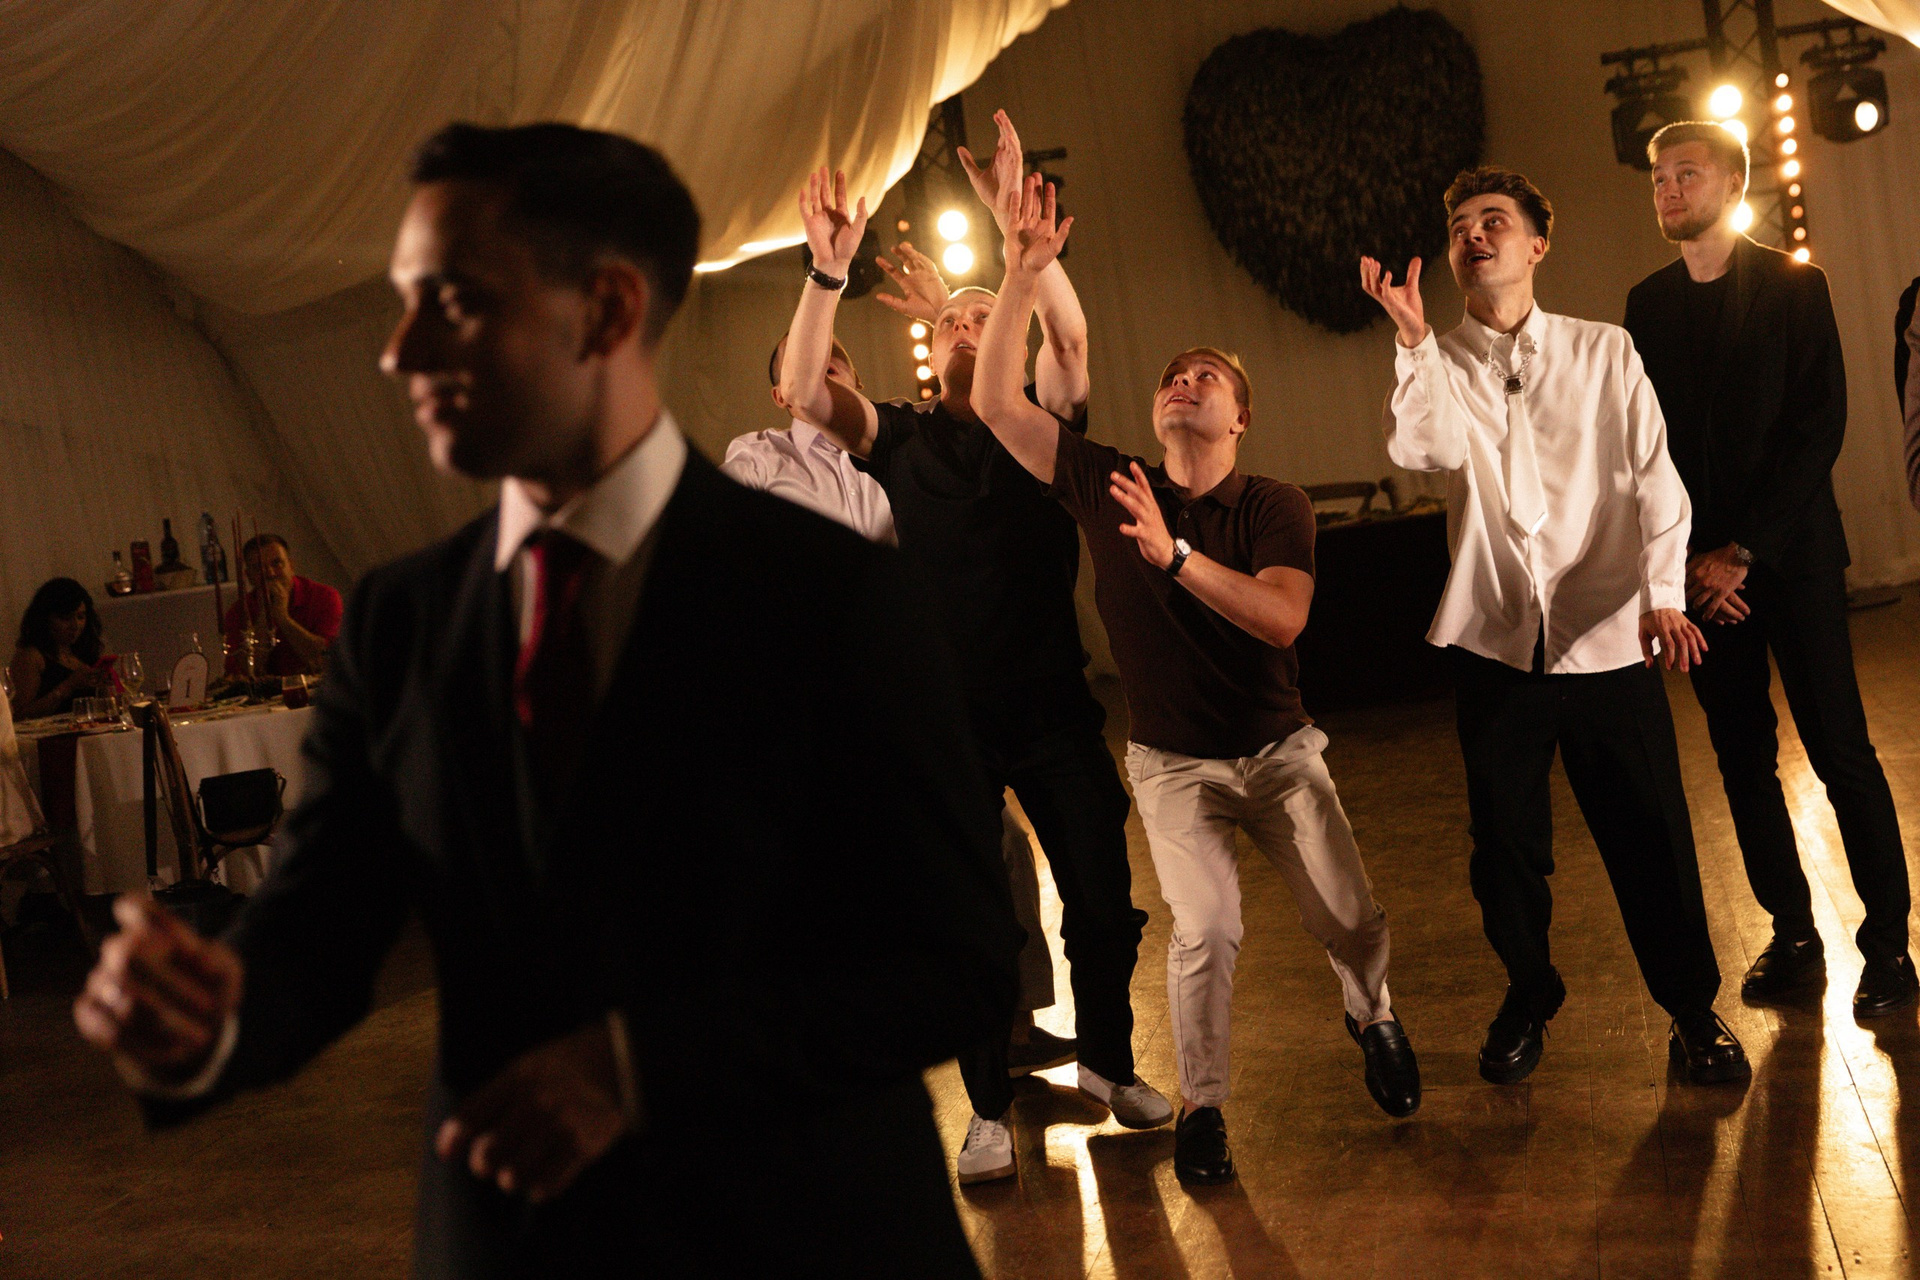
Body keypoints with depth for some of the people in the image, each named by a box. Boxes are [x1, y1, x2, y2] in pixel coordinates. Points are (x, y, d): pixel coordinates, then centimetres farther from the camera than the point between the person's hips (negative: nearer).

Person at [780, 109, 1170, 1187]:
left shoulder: (1039, 420, 6)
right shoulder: (899, 438, 6)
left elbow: (1071, 336, -13)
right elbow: (806, 390, -10)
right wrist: (830, 269, -21)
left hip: (1053, 705, 0)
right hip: (947, 719, 0)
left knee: (1103, 897, 7)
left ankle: (1109, 1062, 30)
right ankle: (990, 1108, 22)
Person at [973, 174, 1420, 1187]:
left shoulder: (1274, 508, -8)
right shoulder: (1106, 485, -4)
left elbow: (1279, 619, -26)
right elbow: (995, 401, -10)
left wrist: (1175, 554, -36)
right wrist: (1022, 276, -18)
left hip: (1278, 749, 1)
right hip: (1172, 761, 0)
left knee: (1353, 921, -7)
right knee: (1207, 924, -22)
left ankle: (1372, 1020, 30)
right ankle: (1199, 1106, 0)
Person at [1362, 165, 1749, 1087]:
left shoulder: (1604, 353, 7)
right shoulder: (1440, 369, 6)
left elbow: (1654, 478, 0)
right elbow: (1422, 451, -15)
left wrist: (1663, 592, -12)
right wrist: (1413, 336, -22)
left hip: (1609, 639, 0)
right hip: (1496, 645, 1)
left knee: (1649, 839, 2)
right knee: (1506, 845, 9)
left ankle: (1692, 1009, 22)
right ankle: (1528, 996, 33)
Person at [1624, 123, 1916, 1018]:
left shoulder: (1793, 287, -1)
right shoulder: (1648, 305, 10)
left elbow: (1818, 429, -7)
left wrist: (1742, 551, -13)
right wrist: (1687, 557, -4)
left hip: (1791, 552, -3)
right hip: (1699, 565, 3)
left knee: (1840, 751, -4)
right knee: (1742, 758, 6)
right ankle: (1792, 934, 17)